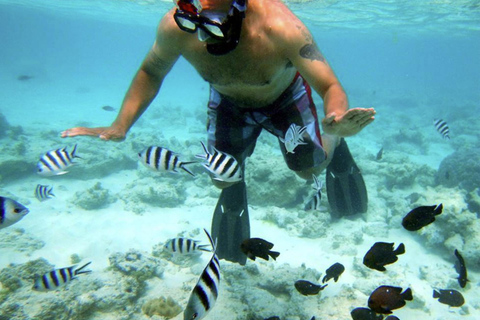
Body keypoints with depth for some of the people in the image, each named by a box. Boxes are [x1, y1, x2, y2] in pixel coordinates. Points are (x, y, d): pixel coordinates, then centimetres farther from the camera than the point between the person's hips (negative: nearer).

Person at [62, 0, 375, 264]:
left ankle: (332, 141, 39)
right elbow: (151, 72, -13)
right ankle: (234, 190, 43)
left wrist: (337, 119, -64)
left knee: (309, 169, 2)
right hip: (229, 101, 2)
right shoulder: (175, 27, -33)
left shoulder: (280, 27, -43)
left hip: (285, 96, -1)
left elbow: (331, 87, -40)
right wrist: (119, 127, -23)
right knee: (223, 177, 3)